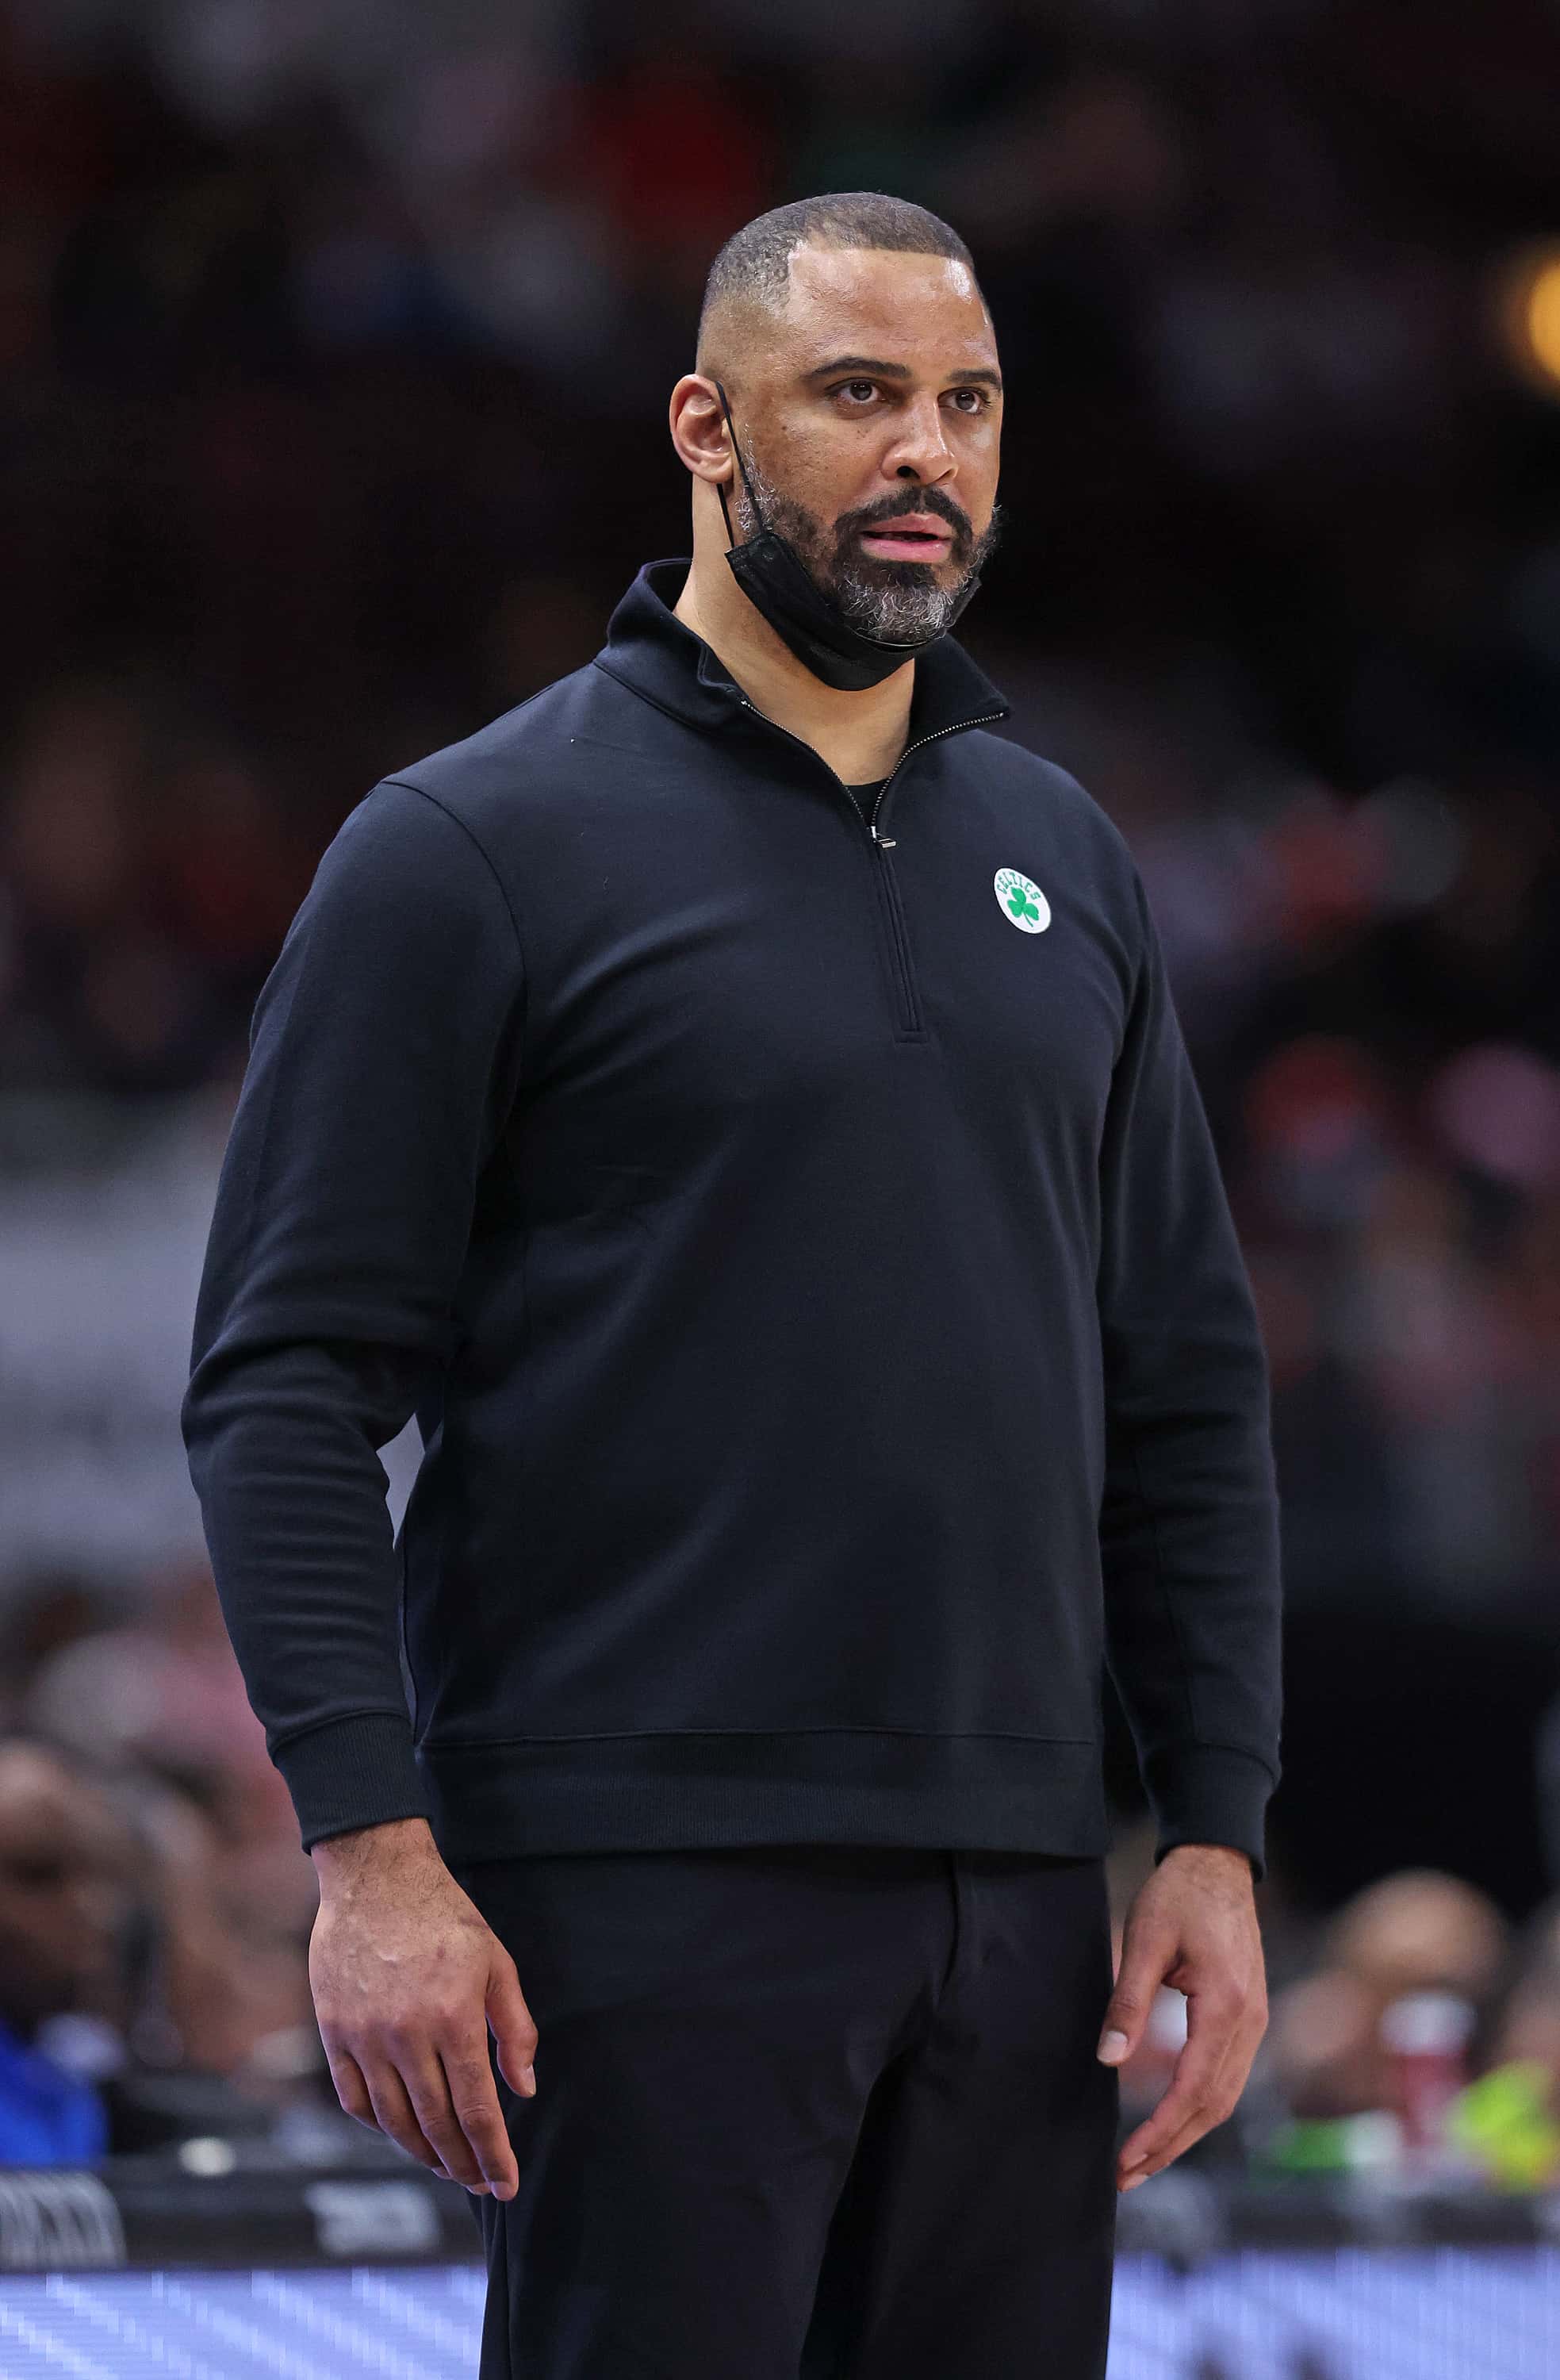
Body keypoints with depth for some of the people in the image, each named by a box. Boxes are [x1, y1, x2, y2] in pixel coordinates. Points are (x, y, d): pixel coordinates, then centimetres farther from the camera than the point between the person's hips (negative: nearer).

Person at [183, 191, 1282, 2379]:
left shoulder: (1063, 864, 16)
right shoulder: (477, 847, -2)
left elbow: (1189, 1390, 18)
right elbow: (286, 1385, -7)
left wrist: (1218, 1834, 9)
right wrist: (371, 1847, -15)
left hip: (1016, 1904, 6)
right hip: (654, 1903, -6)